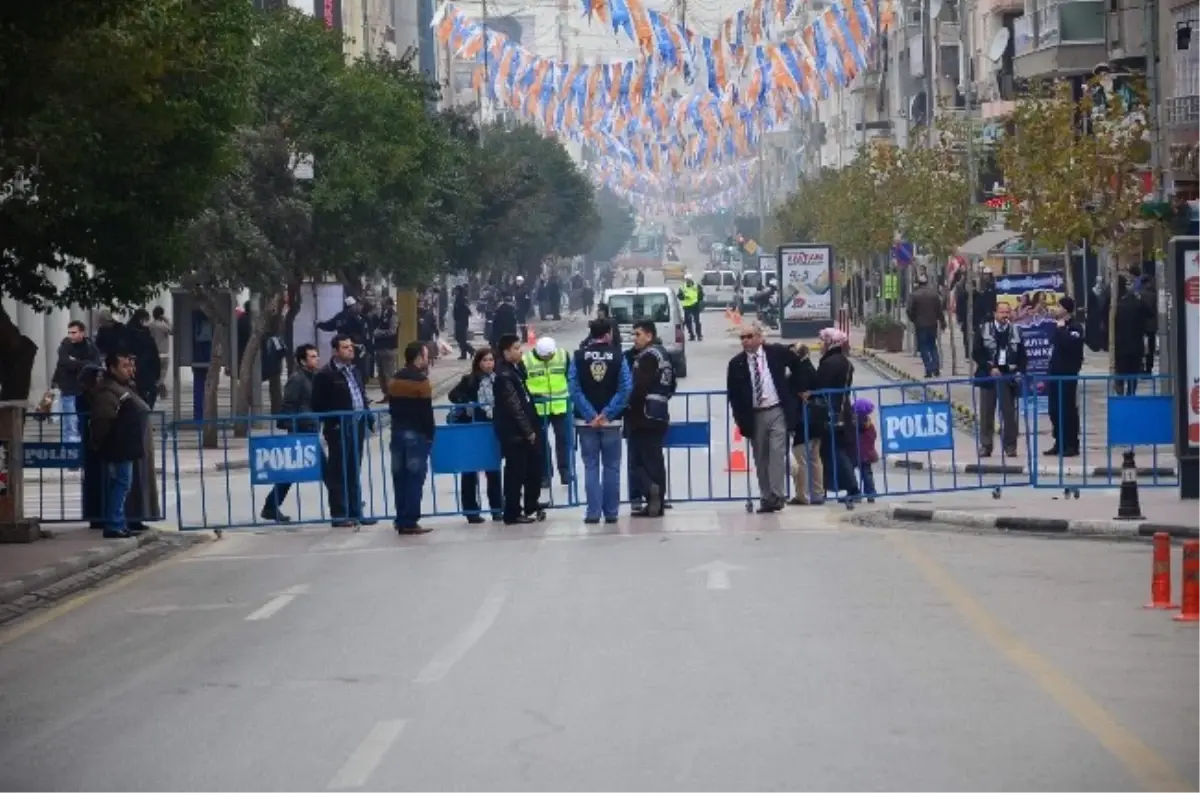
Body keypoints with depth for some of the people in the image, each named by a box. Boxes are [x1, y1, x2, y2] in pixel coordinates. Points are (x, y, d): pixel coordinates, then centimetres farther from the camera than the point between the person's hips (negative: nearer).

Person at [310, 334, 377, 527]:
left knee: (354, 473, 13)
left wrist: (369, 419, 11)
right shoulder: (324, 374, -9)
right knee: (339, 473, -1)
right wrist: (332, 424, -16)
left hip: (357, 427, 8)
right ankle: (339, 515, 3)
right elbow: (318, 406, -11)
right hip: (339, 430, -7)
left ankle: (354, 513, 19)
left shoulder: (355, 371, 16)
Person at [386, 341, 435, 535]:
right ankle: (410, 522, -7)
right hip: (417, 433, -7)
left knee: (399, 477, 10)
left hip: (397, 432, 7)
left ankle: (401, 519, 13)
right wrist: (430, 435, -6)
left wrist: (399, 424, 17)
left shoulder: (393, 380, 9)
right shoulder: (421, 381, -13)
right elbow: (427, 412, -14)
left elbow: (392, 408, 12)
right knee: (415, 478, -5)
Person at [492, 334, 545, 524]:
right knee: (516, 472, -2)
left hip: (524, 431, 10)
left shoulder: (514, 370, 12)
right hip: (514, 432, -10)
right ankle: (512, 513, 6)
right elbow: (515, 407, -21)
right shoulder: (504, 376, -18)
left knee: (533, 469, 16)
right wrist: (528, 431, -17)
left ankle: (531, 507, 27)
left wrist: (532, 429, 16)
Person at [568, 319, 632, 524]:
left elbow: (574, 388, -9)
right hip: (612, 421, 0)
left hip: (586, 421, 0)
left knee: (591, 466, 4)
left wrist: (590, 414, -11)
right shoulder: (618, 357, -2)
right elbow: (625, 388, -10)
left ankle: (593, 512, 0)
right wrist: (608, 413, -10)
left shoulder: (578, 357, -1)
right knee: (611, 467, 7)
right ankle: (611, 513, 7)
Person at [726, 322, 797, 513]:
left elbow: (799, 366, 14)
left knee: (777, 452, -13)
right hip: (754, 416, 2)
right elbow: (733, 394, 5)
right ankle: (766, 498, 10)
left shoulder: (777, 352, -1)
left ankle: (776, 496, -14)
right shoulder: (736, 364, 1)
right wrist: (740, 418, -2)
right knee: (760, 459, 5)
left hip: (777, 412, -2)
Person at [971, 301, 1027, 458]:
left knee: (1009, 413, 0)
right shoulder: (983, 330, 1)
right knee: (986, 413, 2)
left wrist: (1019, 372, -3)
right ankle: (985, 446, 6)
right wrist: (990, 368, -10)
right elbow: (976, 353, -1)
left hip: (1008, 376, 1)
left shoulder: (1016, 331, 6)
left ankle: (1010, 446, 5)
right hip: (988, 376, -1)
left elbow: (1022, 355, 11)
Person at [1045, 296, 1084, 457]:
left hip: (1068, 375, -8)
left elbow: (1069, 343, -27)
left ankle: (1072, 445, -2)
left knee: (1068, 410, -6)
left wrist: (1061, 329, -15)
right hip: (1054, 374, 8)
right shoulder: (1057, 327, 16)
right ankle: (1060, 443, 15)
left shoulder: (1075, 328, -7)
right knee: (1054, 410, 8)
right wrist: (1048, 372, 18)